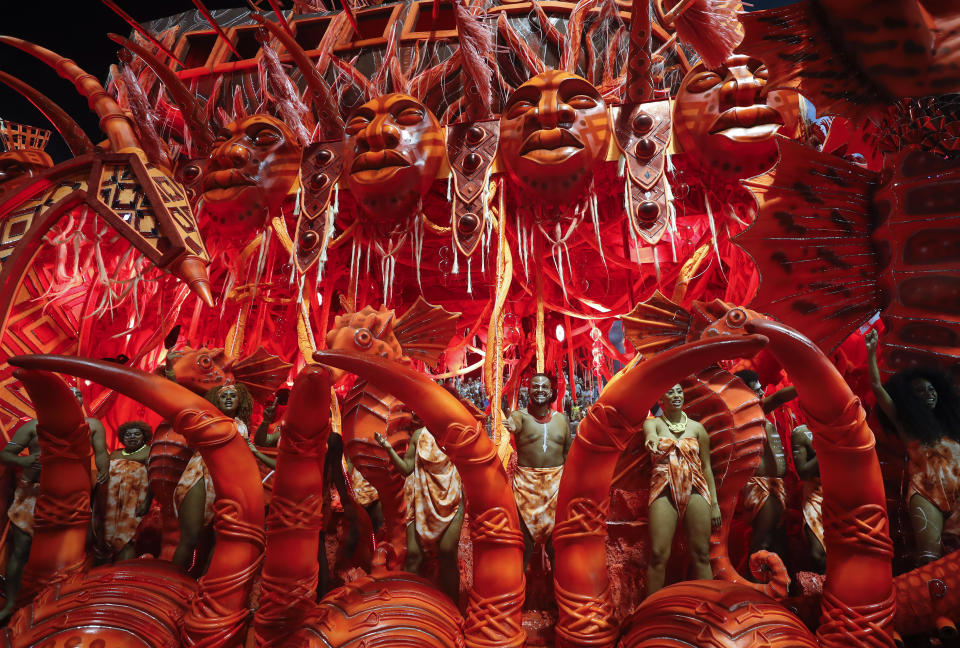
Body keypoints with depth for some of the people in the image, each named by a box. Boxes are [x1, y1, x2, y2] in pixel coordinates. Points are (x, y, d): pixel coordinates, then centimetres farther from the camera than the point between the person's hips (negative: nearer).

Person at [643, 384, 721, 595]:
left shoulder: (697, 427, 14)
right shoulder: (653, 423, 8)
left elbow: (707, 466, 15)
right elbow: (650, 433, -18)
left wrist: (714, 502, 8)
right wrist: (651, 440, -43)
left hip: (696, 489, 2)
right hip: (664, 490, -2)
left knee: (701, 554, 0)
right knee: (658, 554, -9)